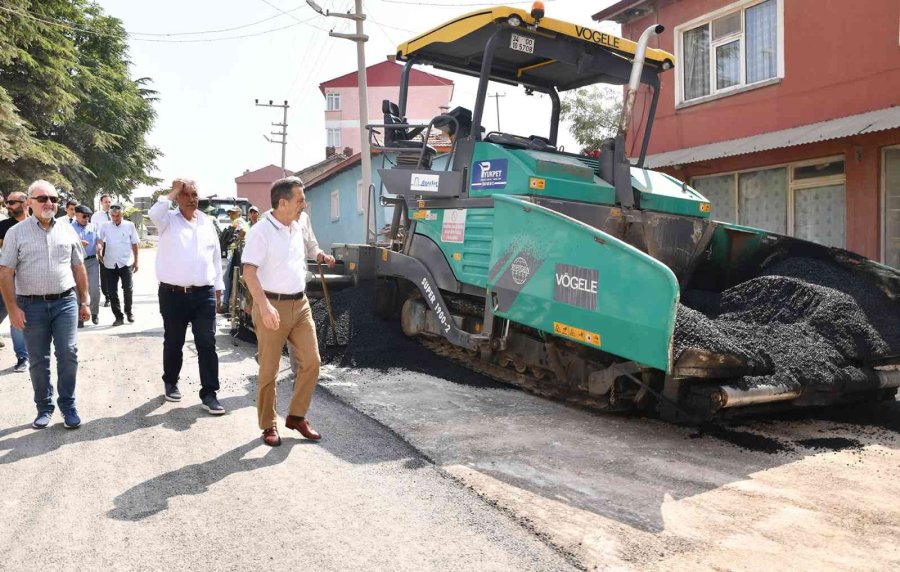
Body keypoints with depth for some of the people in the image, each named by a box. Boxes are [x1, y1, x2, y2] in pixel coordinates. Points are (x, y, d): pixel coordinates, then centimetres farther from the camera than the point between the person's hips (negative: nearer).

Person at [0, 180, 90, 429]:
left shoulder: (67, 231, 7)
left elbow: (78, 268, 12)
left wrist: (84, 301, 11)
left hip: (65, 302, 1)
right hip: (32, 305, -1)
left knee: (68, 354, -2)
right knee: (38, 360, 8)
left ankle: (68, 406, 11)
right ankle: (44, 407, 21)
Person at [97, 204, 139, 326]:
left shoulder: (129, 225, 2)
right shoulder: (105, 226, 5)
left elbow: (134, 244, 5)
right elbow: (99, 240, 2)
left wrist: (136, 261, 5)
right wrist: (99, 252, -19)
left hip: (126, 263, -2)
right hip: (110, 264, 2)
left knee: (128, 289, 3)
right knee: (112, 292, 4)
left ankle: (128, 311, 25)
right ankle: (118, 317, 13)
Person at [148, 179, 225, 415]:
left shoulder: (207, 222, 11)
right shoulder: (168, 220, 1)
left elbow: (216, 257, 14)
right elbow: (154, 213, -24)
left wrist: (218, 289, 12)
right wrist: (173, 192, -13)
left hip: (204, 294, 2)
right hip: (173, 294, -2)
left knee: (207, 344, -1)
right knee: (173, 343, 12)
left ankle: (209, 394, 4)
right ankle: (170, 382, 33)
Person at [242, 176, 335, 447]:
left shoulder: (298, 228, 9)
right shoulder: (261, 231, -14)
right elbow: (249, 272, -22)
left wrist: (322, 256, 18)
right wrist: (264, 305, -31)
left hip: (300, 304, 7)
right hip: (273, 306, -7)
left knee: (311, 362, 6)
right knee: (269, 370, 4)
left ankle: (296, 416, 22)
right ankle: (269, 425, 18)